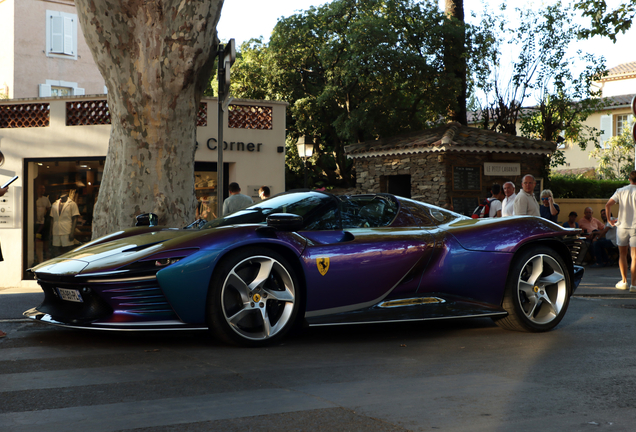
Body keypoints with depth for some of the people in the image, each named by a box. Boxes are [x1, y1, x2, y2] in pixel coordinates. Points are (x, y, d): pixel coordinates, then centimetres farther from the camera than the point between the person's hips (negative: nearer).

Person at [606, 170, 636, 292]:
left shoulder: (621, 191, 2)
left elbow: (608, 205, -6)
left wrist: (609, 219, 6)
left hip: (622, 226, 2)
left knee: (622, 254, 16)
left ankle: (624, 281, 16)